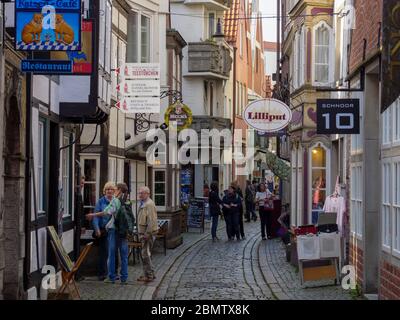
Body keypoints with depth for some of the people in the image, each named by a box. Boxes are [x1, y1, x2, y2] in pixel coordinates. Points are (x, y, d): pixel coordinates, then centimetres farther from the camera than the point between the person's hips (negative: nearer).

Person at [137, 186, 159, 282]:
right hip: (144, 233, 11)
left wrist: (147, 234, -23)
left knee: (145, 254, -8)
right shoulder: (143, 204, 17)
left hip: (148, 233, -11)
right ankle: (150, 273, 24)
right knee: (146, 254, 15)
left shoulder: (149, 204, -16)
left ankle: (149, 276, -3)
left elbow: (152, 221, -23)